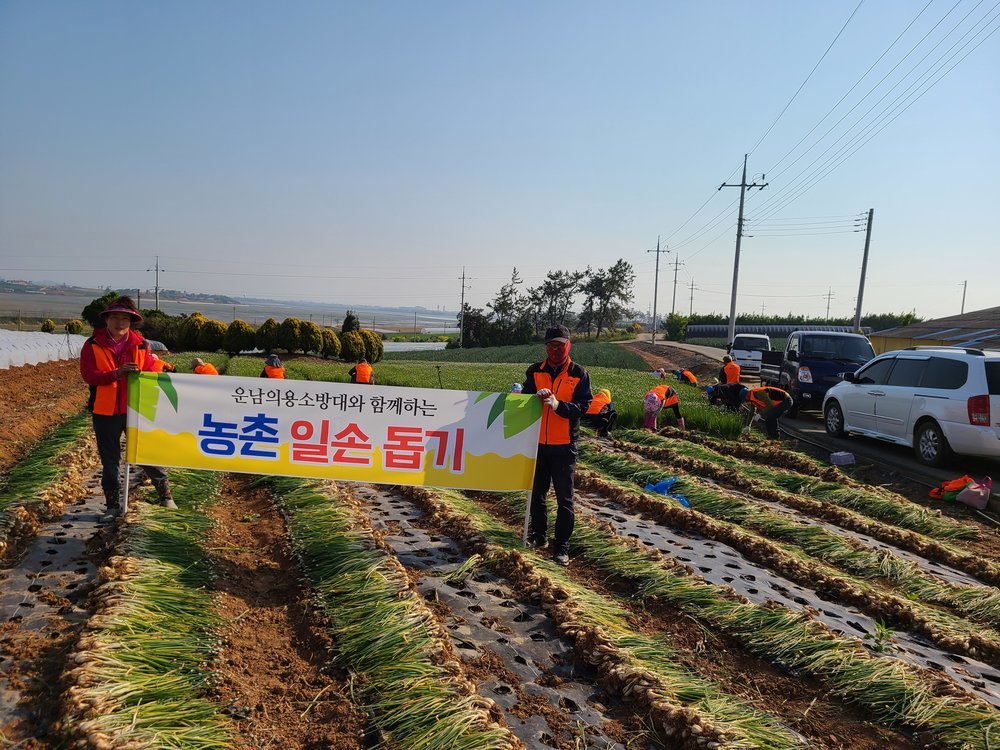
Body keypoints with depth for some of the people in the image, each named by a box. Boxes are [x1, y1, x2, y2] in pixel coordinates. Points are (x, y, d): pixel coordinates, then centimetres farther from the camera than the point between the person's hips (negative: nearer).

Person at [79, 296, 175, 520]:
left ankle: (165, 494, 21)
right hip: (105, 411, 0)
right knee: (109, 460, 11)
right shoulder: (93, 345, -2)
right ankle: (113, 505, 23)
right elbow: (88, 375, -12)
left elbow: (149, 374, 3)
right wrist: (116, 373, -25)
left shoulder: (140, 344, 2)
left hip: (135, 409, 0)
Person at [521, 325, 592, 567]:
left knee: (564, 498, 1)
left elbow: (582, 406, -9)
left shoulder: (579, 374, -2)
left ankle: (561, 546, 8)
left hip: (564, 445, -3)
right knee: (536, 492, 15)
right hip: (537, 442, 3)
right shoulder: (535, 371, 7)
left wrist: (558, 405, -25)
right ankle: (538, 535, 31)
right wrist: (536, 399, -20)